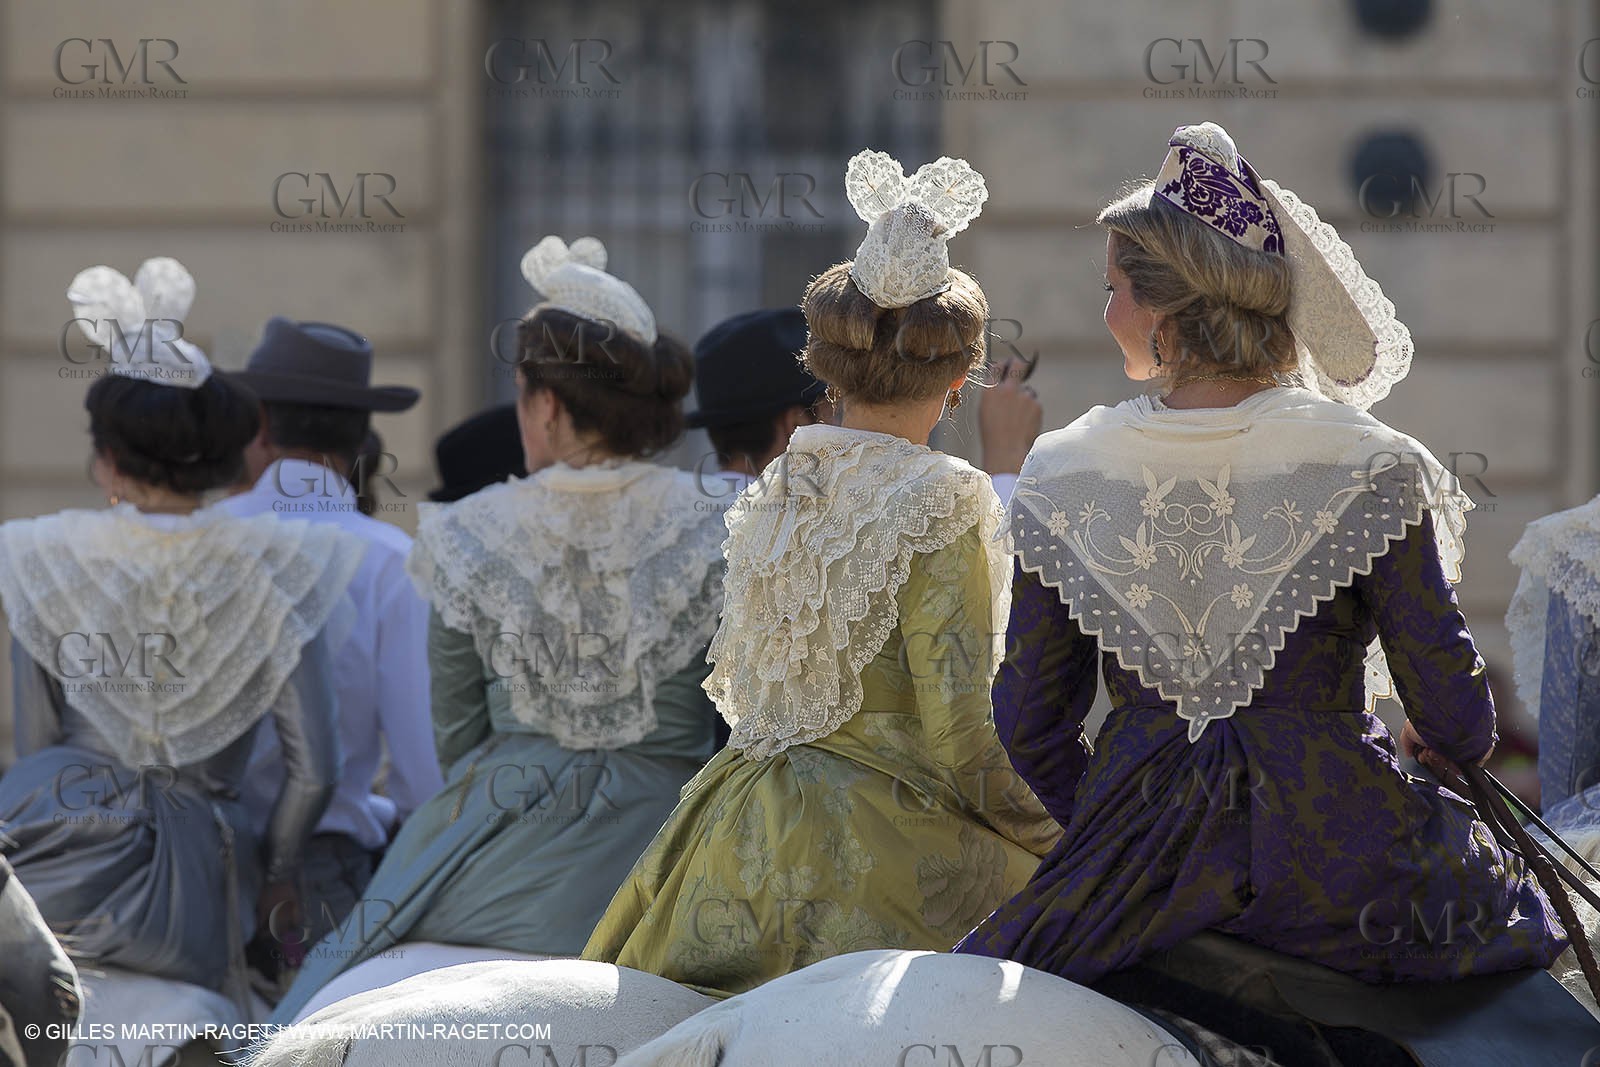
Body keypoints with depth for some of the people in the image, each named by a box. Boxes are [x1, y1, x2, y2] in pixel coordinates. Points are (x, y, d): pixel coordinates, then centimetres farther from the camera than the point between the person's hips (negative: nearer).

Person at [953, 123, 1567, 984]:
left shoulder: (1064, 477, -1)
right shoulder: (1367, 468, -9)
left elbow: (1030, 726, 4)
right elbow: (1453, 717, -7)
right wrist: (1453, 741, 18)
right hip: (1335, 856, -2)